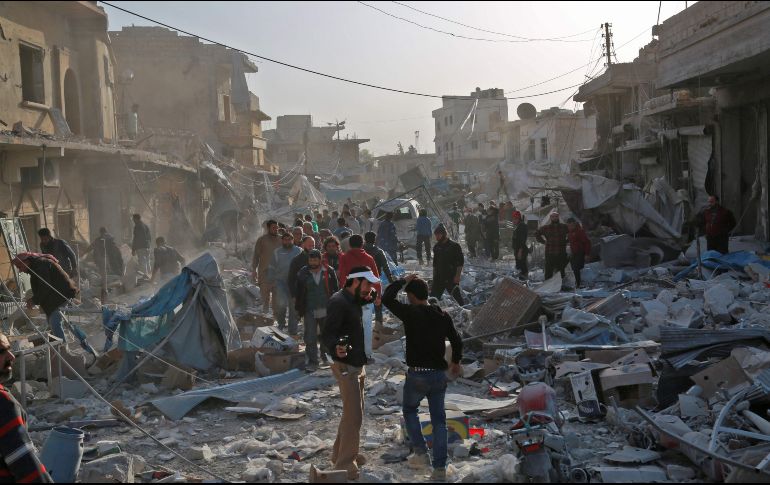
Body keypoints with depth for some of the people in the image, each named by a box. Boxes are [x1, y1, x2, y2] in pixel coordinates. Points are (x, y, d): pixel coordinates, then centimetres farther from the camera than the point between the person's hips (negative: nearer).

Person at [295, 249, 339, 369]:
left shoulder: (329, 272, -1)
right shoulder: (303, 273, 0)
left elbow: (336, 289, 4)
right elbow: (299, 293, 5)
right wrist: (299, 309, 4)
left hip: (326, 310, 1)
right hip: (310, 311, -1)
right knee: (310, 337, -4)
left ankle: (325, 354, 34)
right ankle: (312, 360, 2)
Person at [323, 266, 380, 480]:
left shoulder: (353, 301, 11)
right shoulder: (338, 302, -19)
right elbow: (328, 333, -28)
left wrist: (367, 298, 15)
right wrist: (336, 348, -47)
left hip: (357, 365, 10)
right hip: (346, 366, -10)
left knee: (353, 413, 20)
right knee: (354, 416, -10)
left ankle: (341, 454, 33)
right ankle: (345, 464, -2)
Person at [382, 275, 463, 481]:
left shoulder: (411, 313, -13)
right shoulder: (443, 316, 4)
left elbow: (387, 298, -10)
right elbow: (456, 340, 11)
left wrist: (403, 281, 2)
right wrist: (456, 362, 27)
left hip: (417, 375, -4)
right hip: (439, 374, 4)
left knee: (409, 410, 21)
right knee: (439, 419, 9)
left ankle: (421, 452, 12)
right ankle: (440, 467, 8)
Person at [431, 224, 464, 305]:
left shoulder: (454, 246, -7)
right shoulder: (436, 247, 10)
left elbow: (460, 262, -8)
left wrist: (457, 276, -14)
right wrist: (434, 276, 14)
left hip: (451, 278, -5)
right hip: (439, 278, 5)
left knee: (457, 296, -1)